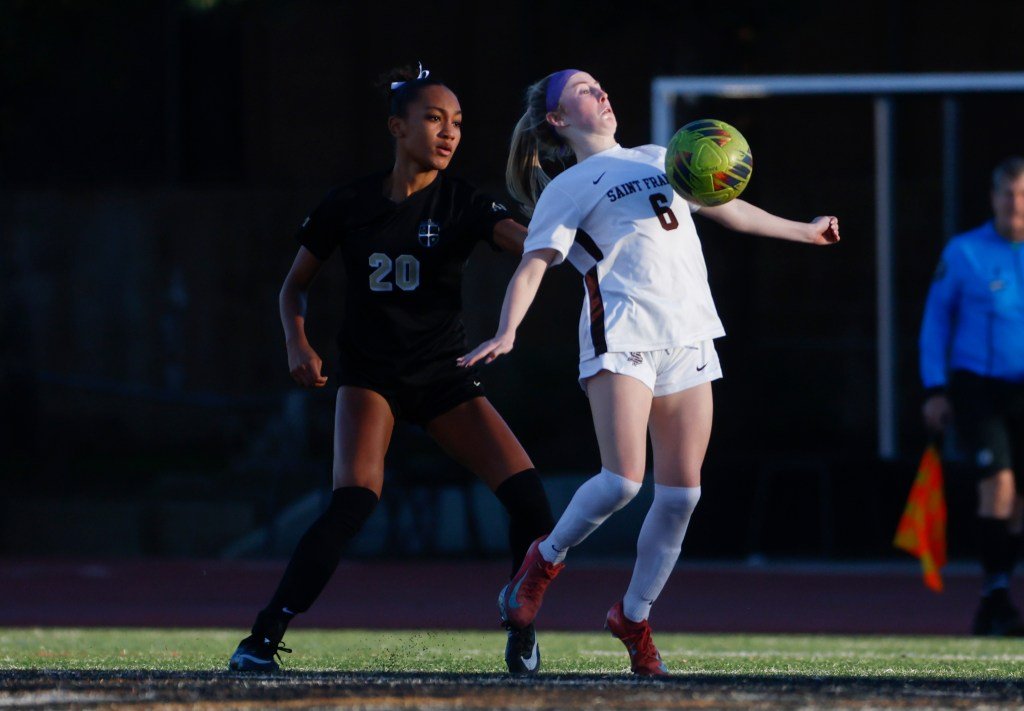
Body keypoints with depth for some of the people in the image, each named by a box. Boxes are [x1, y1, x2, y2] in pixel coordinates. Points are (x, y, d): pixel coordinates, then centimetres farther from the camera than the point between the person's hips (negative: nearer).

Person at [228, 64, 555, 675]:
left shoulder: (462, 204, -3)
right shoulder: (350, 205, -2)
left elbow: (527, 241, -21)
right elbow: (296, 285, 10)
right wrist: (298, 345, -8)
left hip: (445, 374, 2)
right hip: (370, 375, -2)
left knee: (527, 493, -15)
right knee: (355, 500, -26)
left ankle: (522, 627, 7)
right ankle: (263, 640, -20)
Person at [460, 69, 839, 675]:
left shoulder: (659, 159, 23)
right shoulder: (566, 190, 6)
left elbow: (727, 207, 36)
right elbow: (533, 266, -5)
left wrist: (804, 231, 40)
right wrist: (508, 331, -21)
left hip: (688, 338, 5)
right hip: (621, 332, -5)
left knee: (682, 491, -1)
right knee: (623, 480, -19)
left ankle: (635, 615, 14)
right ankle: (546, 559, 7)